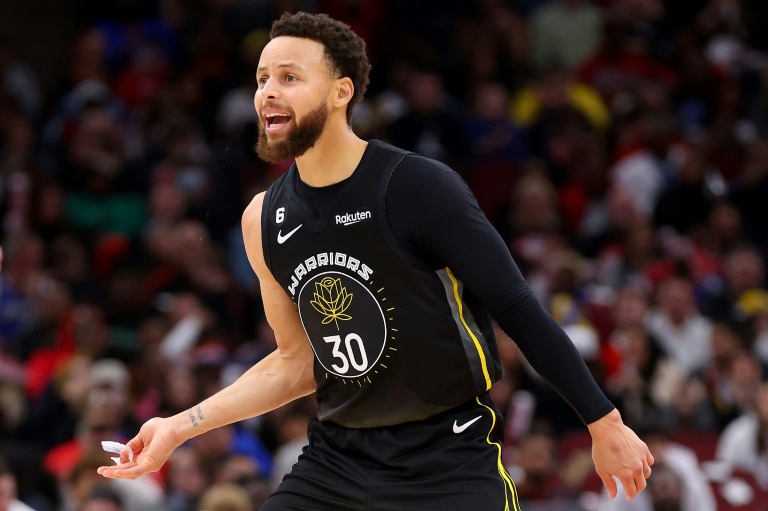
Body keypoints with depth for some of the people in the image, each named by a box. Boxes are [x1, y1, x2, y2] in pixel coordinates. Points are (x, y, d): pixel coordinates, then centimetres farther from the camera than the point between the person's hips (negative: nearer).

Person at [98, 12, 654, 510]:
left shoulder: (419, 188, -14)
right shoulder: (265, 221, 5)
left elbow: (518, 310, -11)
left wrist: (605, 424, -10)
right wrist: (180, 427, 9)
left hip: (449, 465, -5)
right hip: (336, 459, 5)